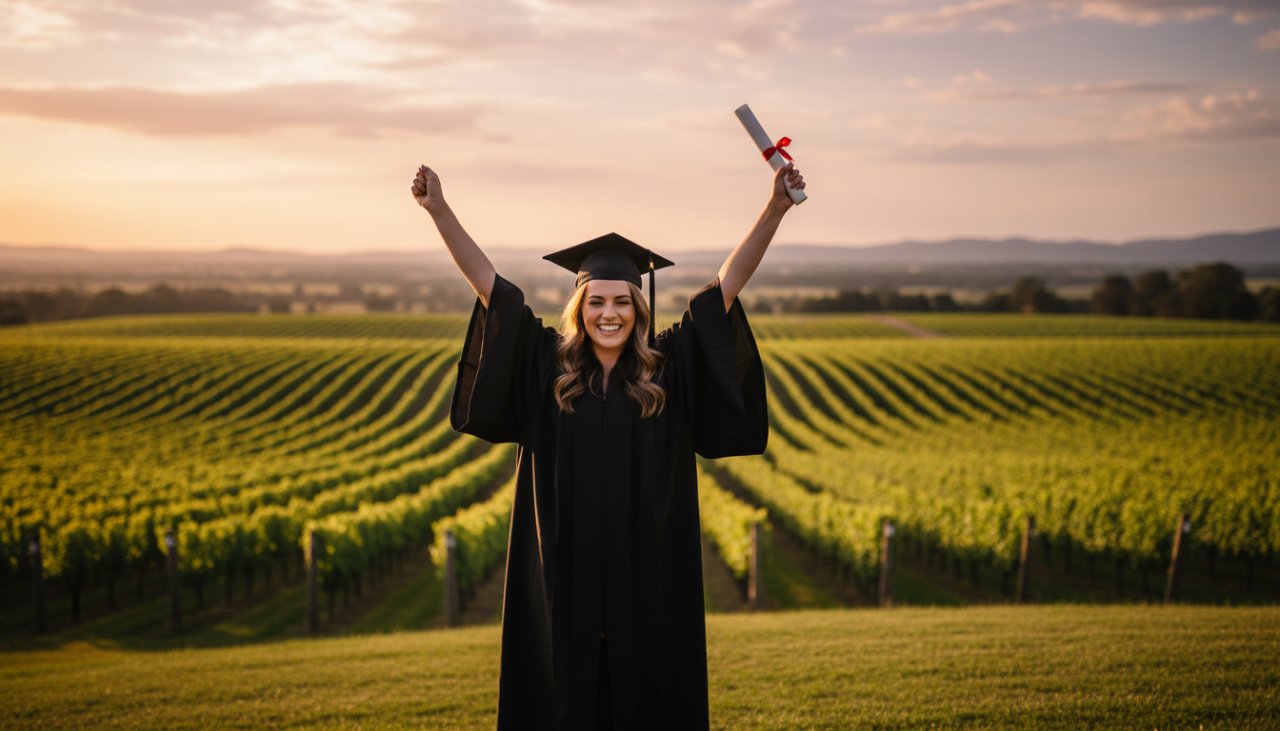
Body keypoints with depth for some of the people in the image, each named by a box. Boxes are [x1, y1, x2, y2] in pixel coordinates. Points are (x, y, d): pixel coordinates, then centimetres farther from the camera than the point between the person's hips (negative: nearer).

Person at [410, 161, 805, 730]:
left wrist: (776, 208, -10)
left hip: (648, 577, 0)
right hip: (565, 577, 0)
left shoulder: (669, 371, 1)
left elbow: (727, 283, -4)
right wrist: (439, 209, -5)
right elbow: (489, 284, -1)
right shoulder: (548, 368, 2)